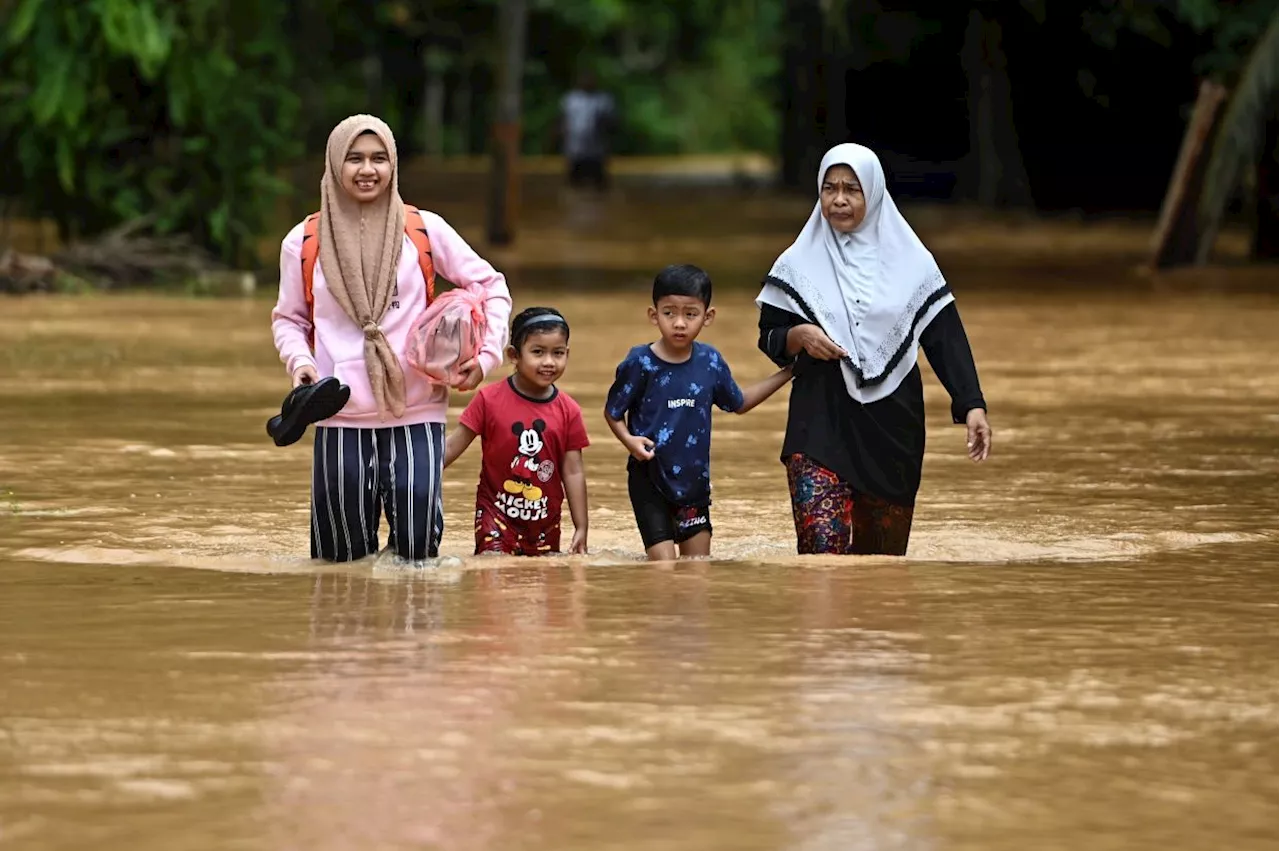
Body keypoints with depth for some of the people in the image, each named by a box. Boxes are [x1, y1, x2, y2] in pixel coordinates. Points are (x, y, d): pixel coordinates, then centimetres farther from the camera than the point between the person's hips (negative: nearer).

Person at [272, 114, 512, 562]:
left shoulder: (424, 230, 1)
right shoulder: (303, 244, 2)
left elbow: (490, 285, 9)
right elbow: (289, 319, 12)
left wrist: (487, 354, -4)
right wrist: (299, 361, -8)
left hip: (416, 413, 0)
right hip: (340, 419, 0)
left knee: (417, 551, -3)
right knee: (342, 557, 1)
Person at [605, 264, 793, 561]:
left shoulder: (711, 362, -2)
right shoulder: (640, 363, -14)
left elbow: (739, 403, 16)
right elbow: (613, 411, -3)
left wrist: (786, 373, 12)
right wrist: (628, 440, -23)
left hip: (693, 479, 5)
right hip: (649, 478, -5)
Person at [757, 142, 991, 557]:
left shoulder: (910, 261, 2)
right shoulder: (800, 263, 3)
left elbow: (945, 337, -1)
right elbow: (769, 339, 7)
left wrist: (972, 405, -12)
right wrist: (798, 336, -16)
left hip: (892, 425, 1)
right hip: (820, 423, -1)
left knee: (883, 551, 8)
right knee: (822, 546, -17)